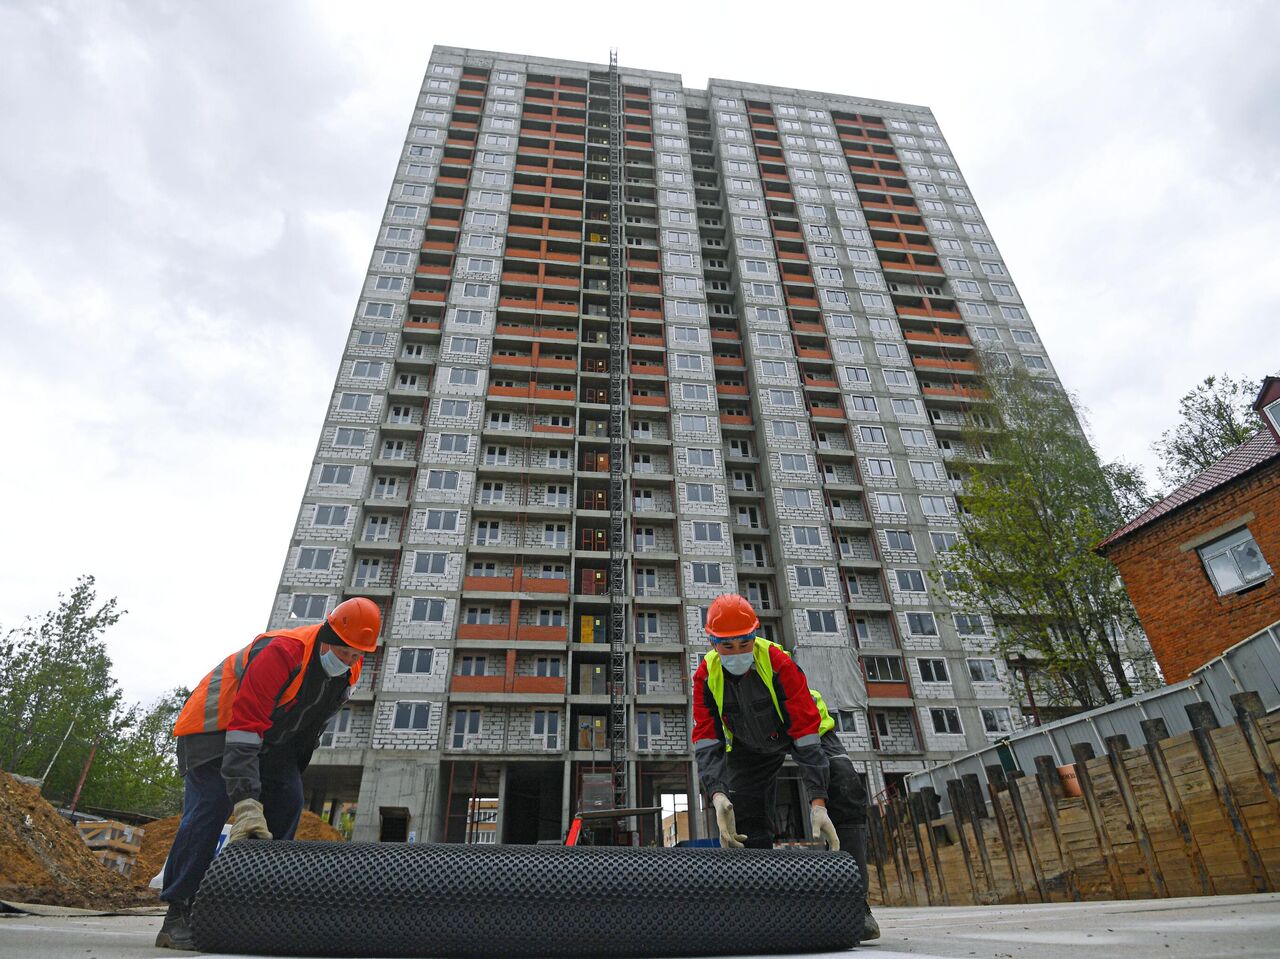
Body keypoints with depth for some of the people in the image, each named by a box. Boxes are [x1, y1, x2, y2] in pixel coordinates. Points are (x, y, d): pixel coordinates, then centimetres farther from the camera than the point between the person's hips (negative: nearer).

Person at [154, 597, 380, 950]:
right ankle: (176, 916, -7)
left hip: (274, 738, 7)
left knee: (286, 807, -4)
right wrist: (247, 801, -43)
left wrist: (292, 772, 14)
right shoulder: (280, 653, -38)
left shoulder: (348, 669, -12)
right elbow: (244, 729, -40)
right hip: (217, 727, -7)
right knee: (209, 809, -18)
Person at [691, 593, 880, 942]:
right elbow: (706, 742, -25)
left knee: (845, 789, -24)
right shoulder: (706, 675, -25)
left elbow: (806, 733, -36)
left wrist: (817, 802, -43)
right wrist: (718, 794, -42)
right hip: (749, 744, 3)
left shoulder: (778, 662, -35)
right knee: (742, 812, -11)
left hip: (804, 728, -3)